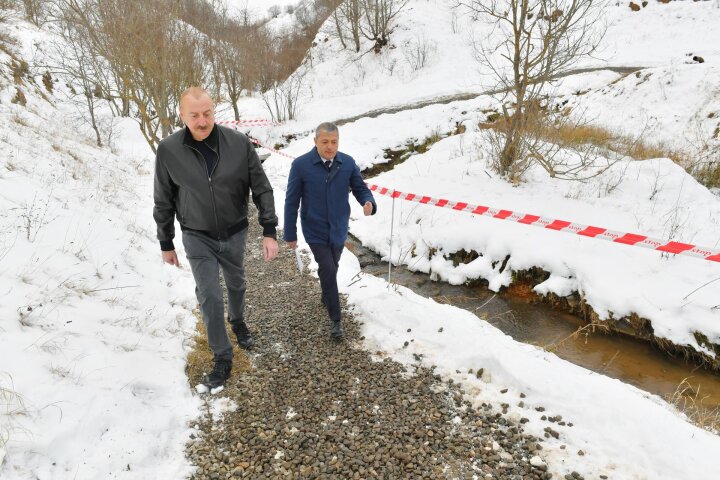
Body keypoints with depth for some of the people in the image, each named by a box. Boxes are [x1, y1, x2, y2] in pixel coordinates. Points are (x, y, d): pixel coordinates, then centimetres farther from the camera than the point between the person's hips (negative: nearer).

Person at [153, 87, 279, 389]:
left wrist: (269, 231, -11)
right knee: (209, 296, -2)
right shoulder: (168, 151, -15)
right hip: (198, 238, -1)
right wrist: (166, 244, 4)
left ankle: (237, 321, 52)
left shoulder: (239, 143, -16)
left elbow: (262, 189, -8)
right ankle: (223, 357, 16)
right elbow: (164, 202, -3)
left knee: (236, 284, 21)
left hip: (235, 234, 1)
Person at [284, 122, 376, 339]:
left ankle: (326, 297, 51)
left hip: (339, 230, 4)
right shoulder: (300, 165, -16)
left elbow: (360, 188, 1)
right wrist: (290, 234, -6)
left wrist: (369, 203, -23)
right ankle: (335, 319, 9)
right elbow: (291, 202, -10)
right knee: (328, 271, -8)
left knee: (331, 269, 22)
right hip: (315, 232, -3)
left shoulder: (348, 163, -9)